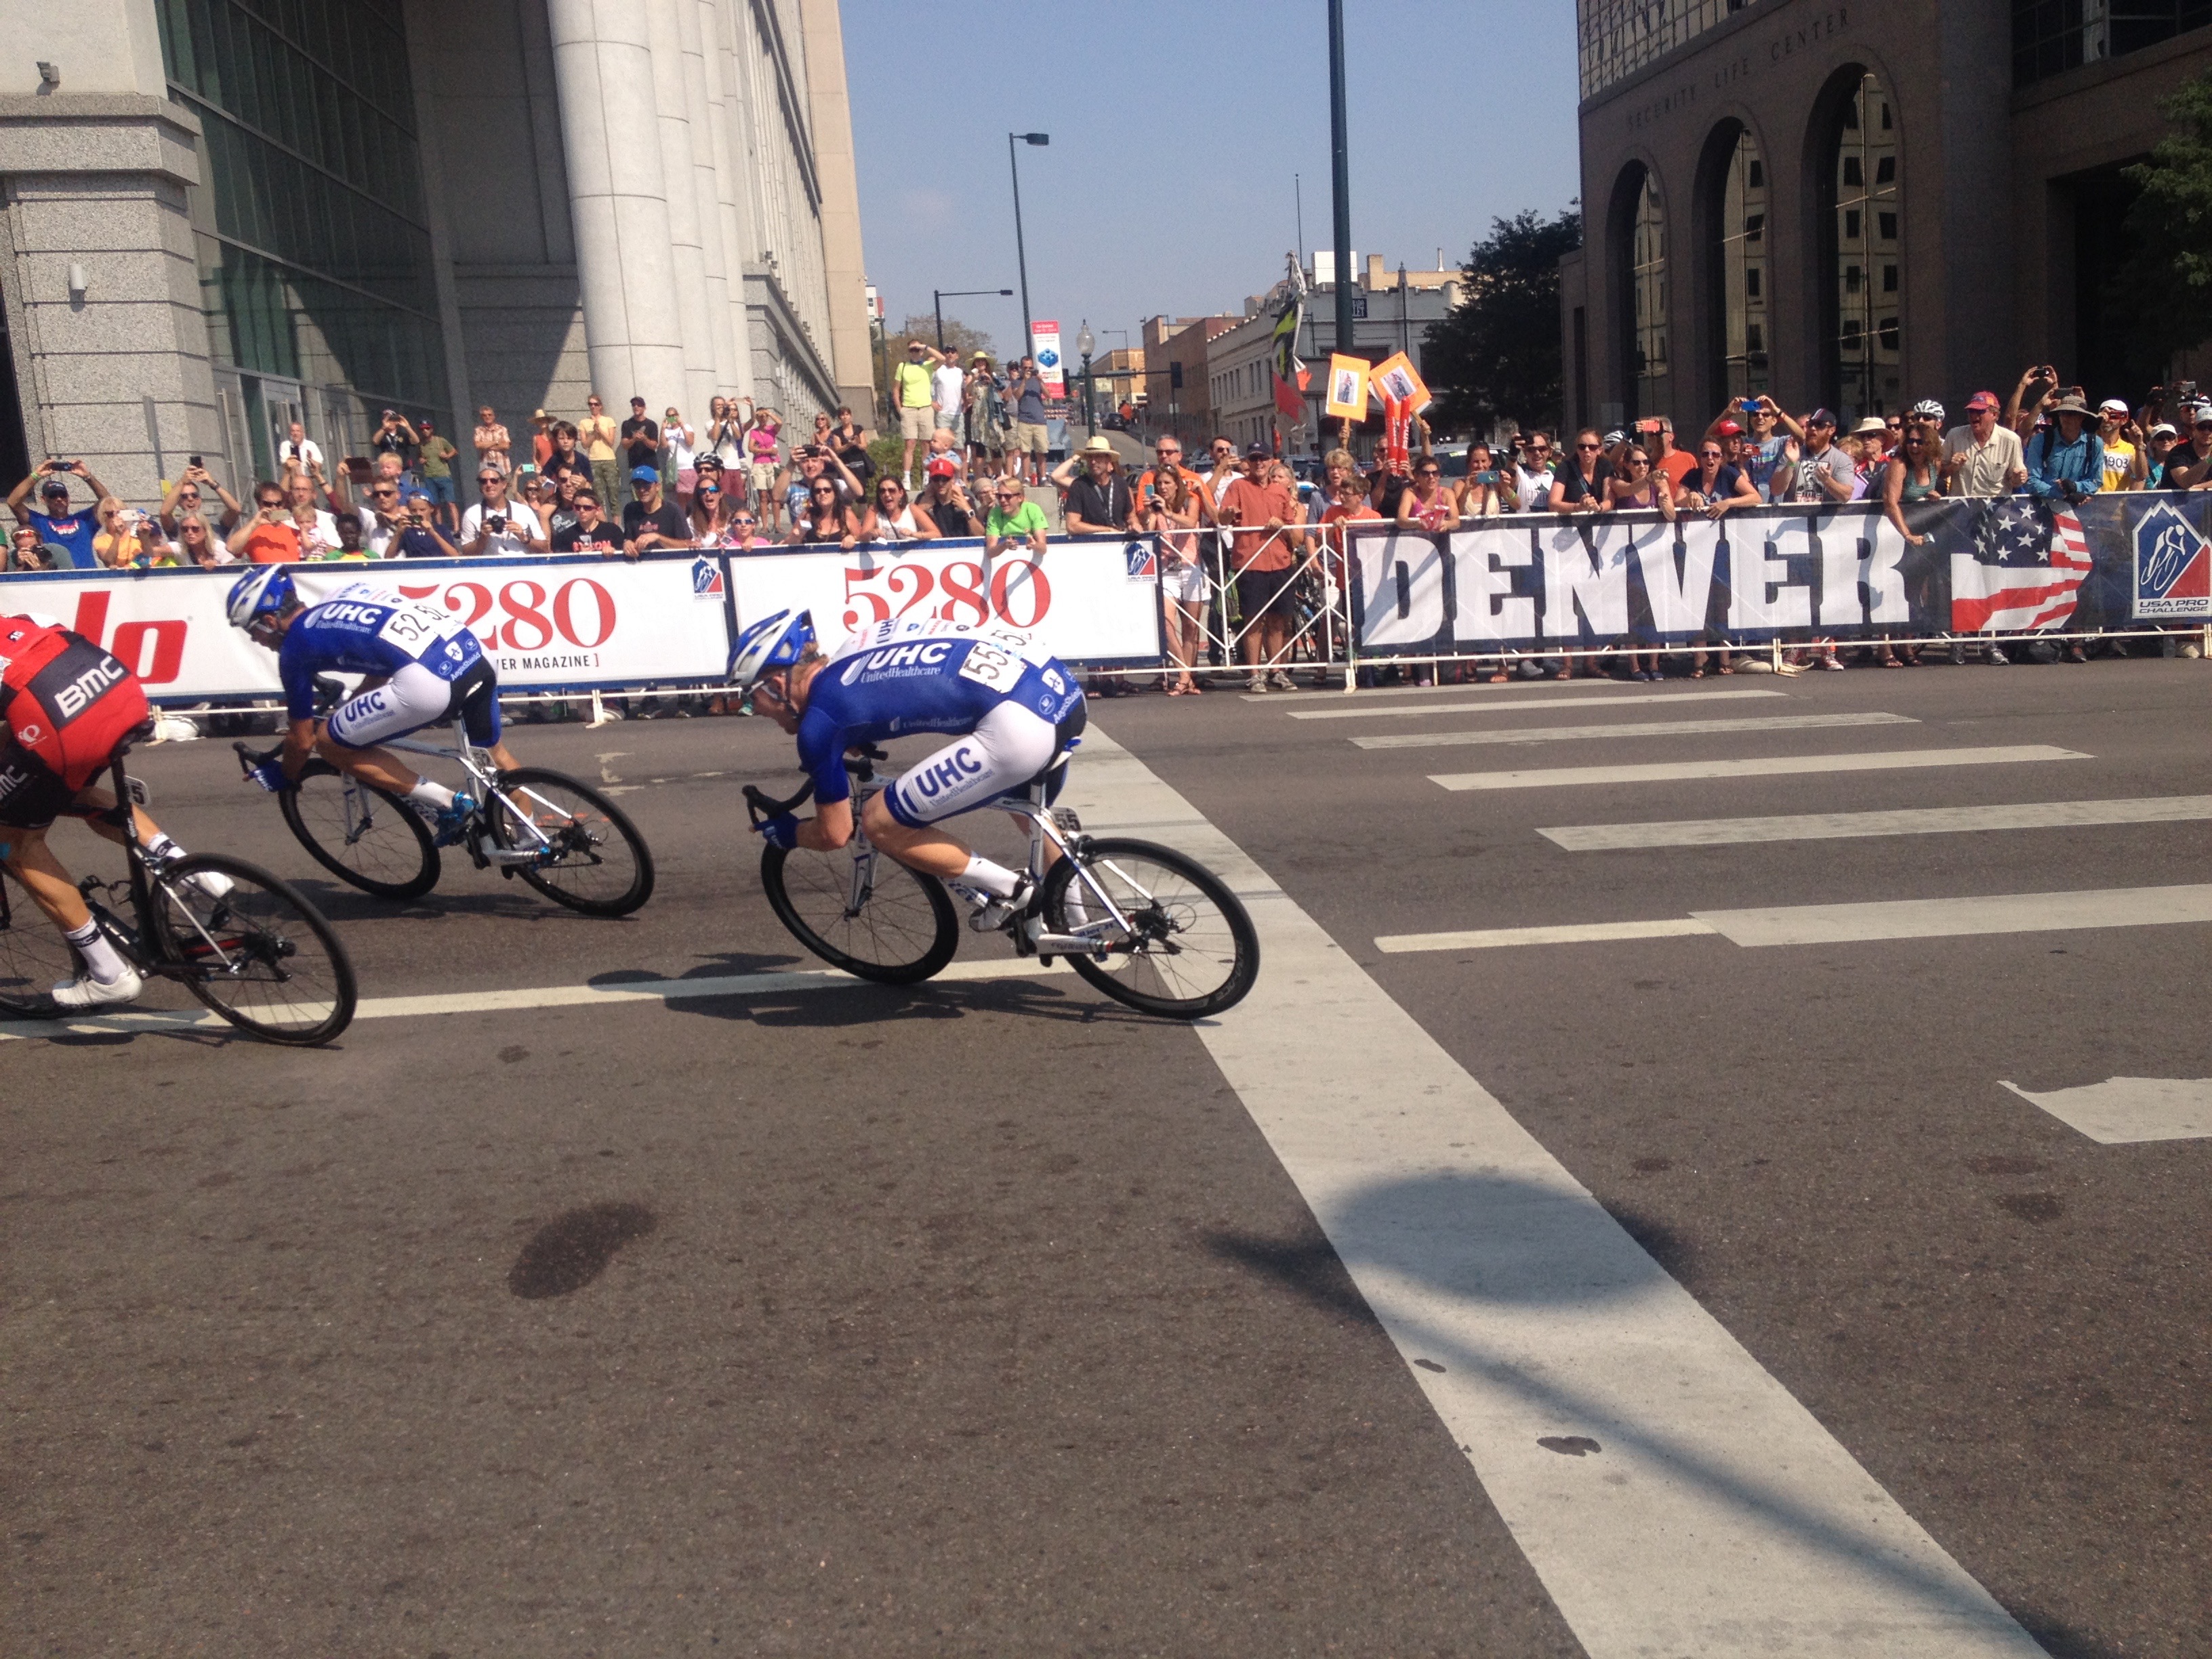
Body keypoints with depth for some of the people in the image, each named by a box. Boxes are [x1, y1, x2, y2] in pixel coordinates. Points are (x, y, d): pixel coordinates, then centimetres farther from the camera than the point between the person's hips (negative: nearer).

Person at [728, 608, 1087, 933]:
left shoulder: (819, 721, -3)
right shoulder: (850, 656, 19)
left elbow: (834, 835, 8)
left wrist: (786, 833, 28)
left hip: (1018, 725, -9)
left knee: (880, 822, 3)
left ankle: (1009, 890, 10)